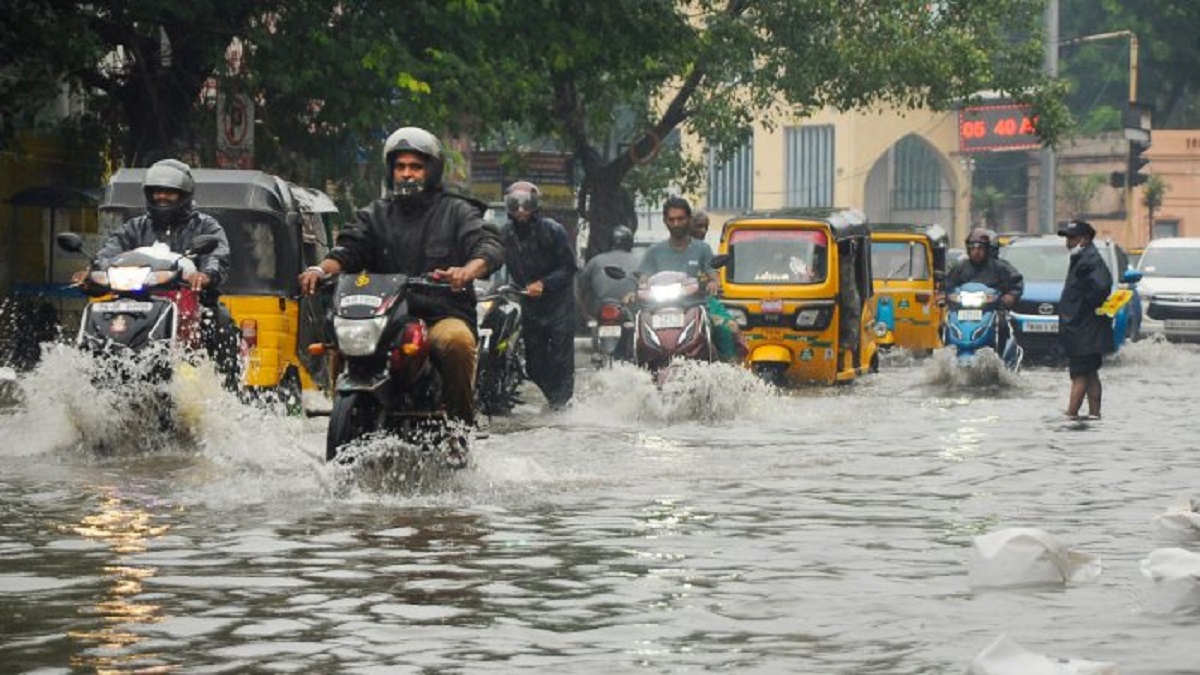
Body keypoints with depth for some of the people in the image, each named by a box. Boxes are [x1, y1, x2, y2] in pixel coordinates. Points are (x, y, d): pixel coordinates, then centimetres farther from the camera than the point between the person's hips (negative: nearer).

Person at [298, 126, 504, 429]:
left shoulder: (456, 211, 11)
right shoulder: (377, 214, 22)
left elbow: (490, 246, -6)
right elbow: (350, 247, 7)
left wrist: (469, 270, -31)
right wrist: (322, 269, -18)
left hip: (443, 315, -3)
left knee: (457, 341, -36)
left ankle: (460, 424, -21)